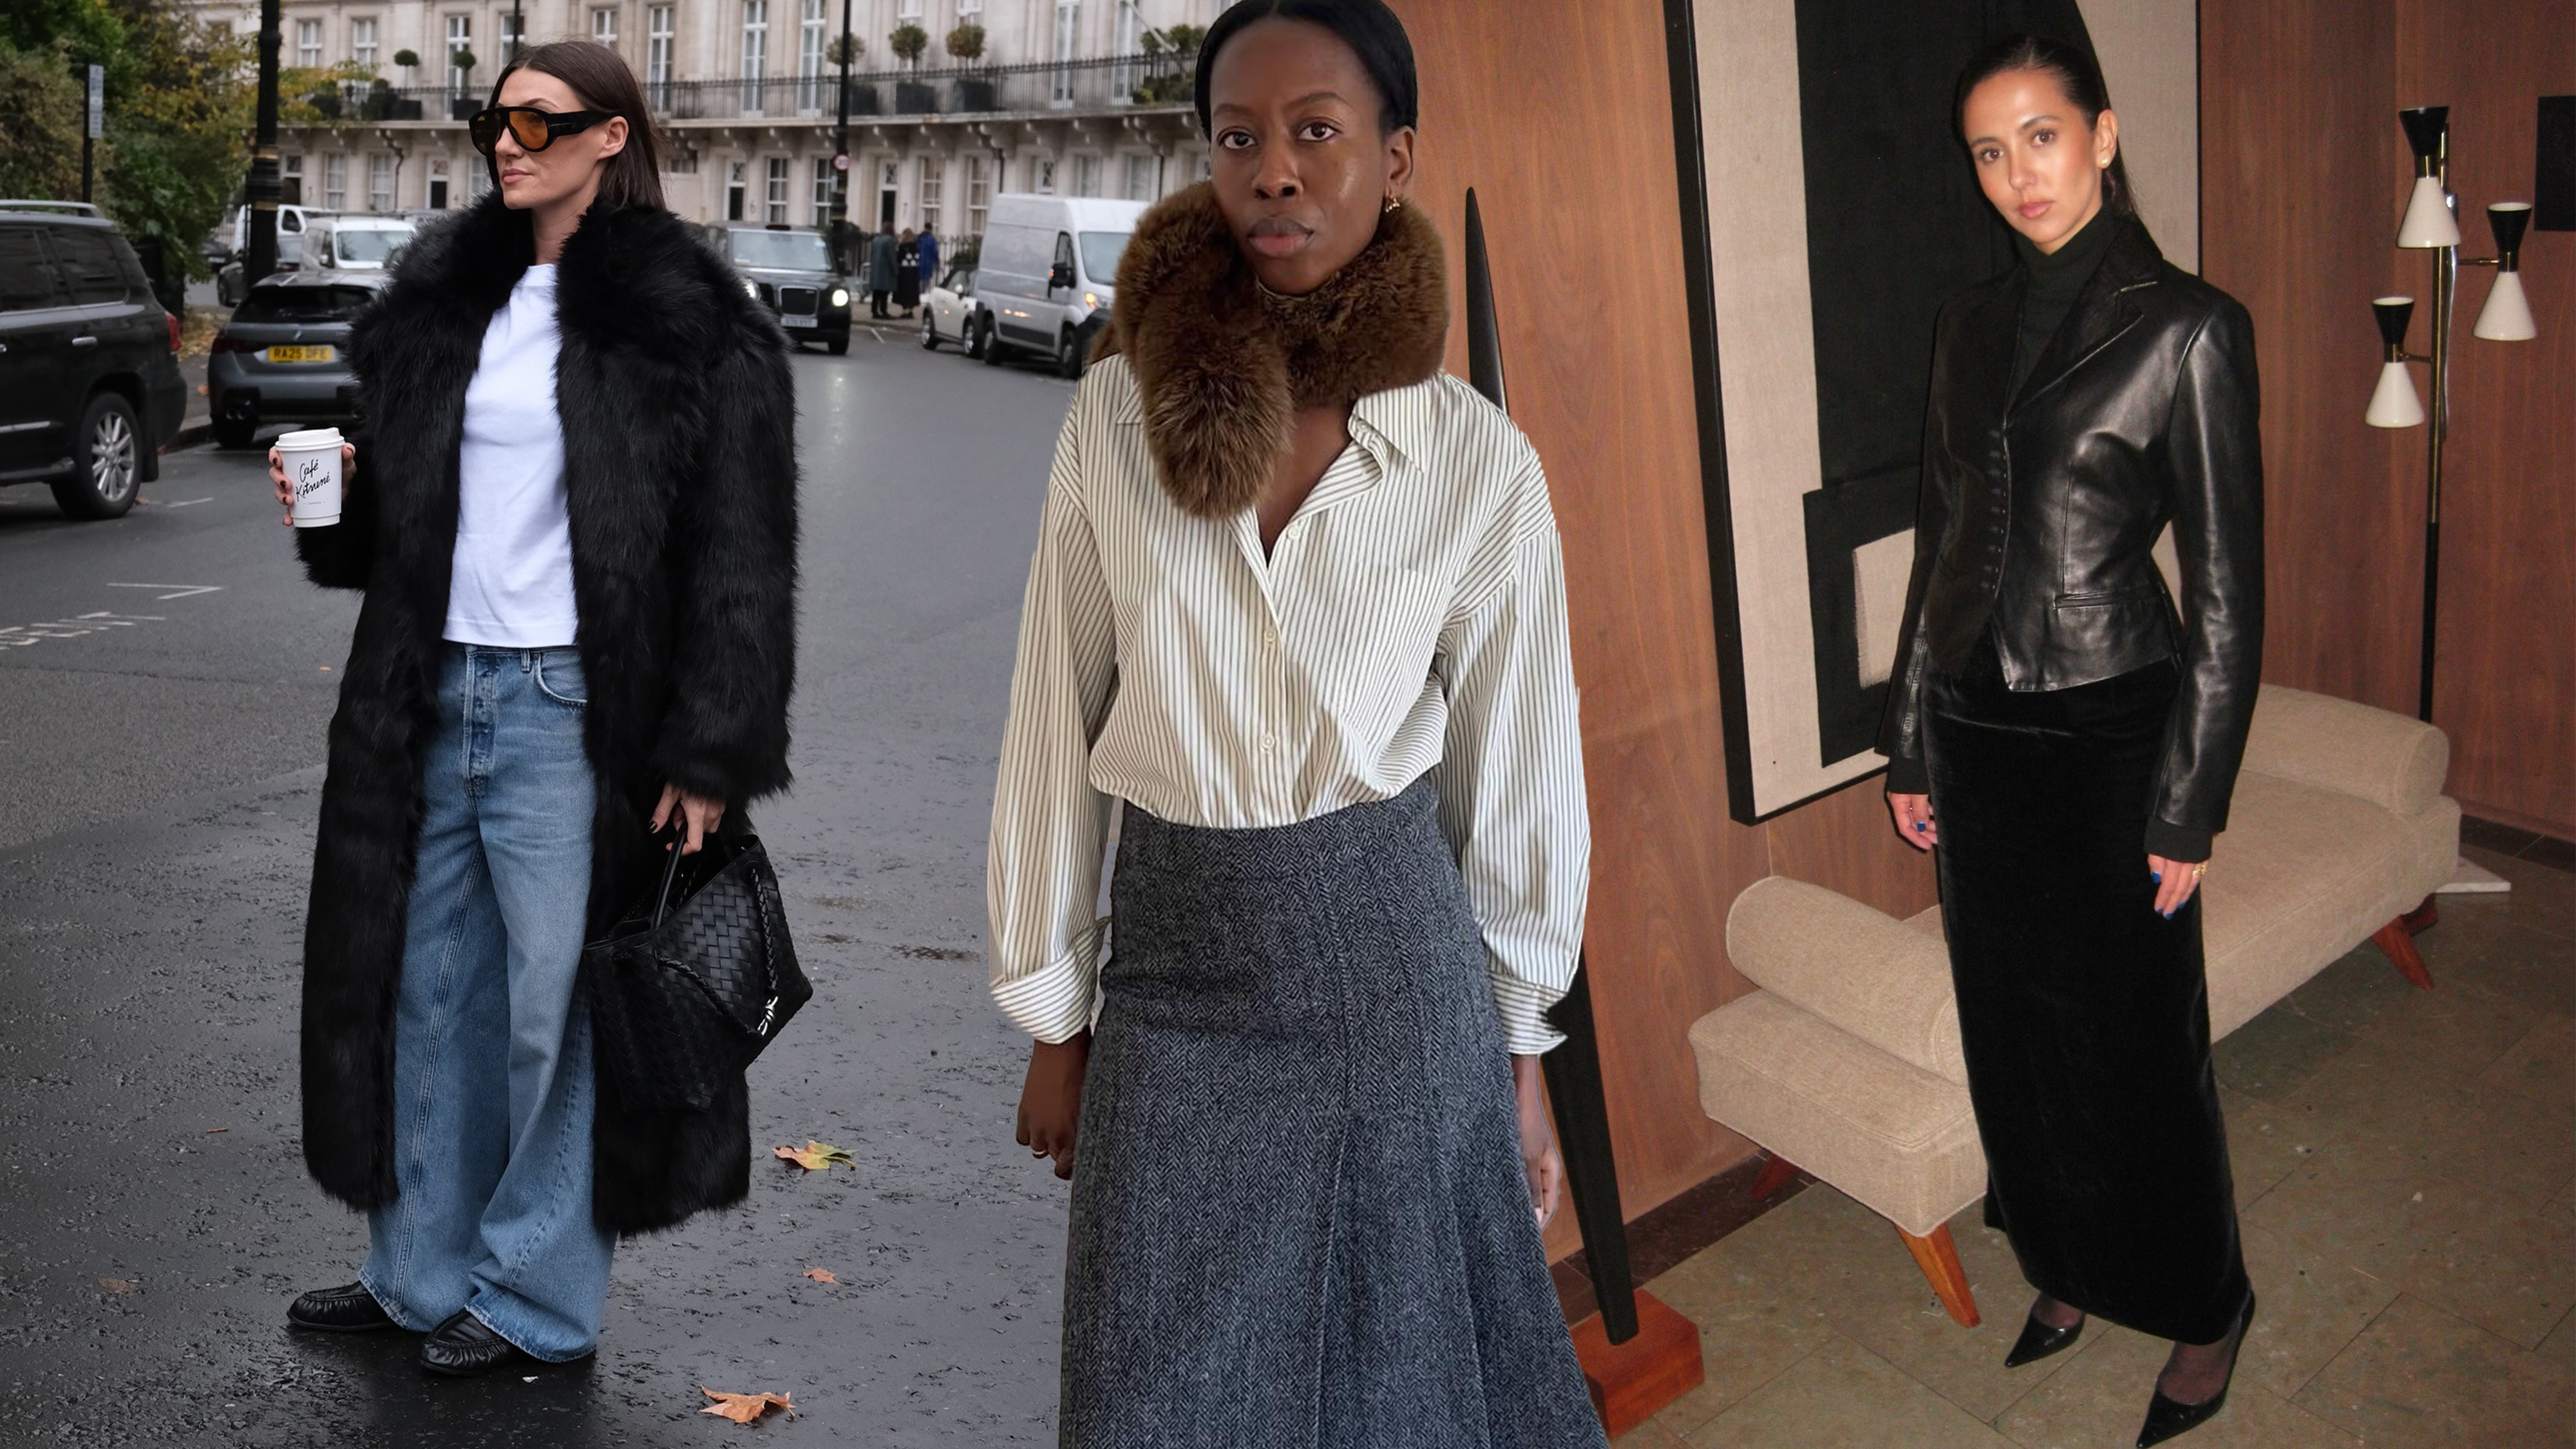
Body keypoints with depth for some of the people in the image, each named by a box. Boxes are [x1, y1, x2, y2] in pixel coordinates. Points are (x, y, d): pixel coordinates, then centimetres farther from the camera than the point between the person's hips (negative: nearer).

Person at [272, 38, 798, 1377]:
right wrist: (337, 498, -1)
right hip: (432, 695, 7)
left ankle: (538, 1294, 20)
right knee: (428, 989, 15)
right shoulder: (444, 296, 13)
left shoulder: (688, 324, -8)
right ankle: (423, 1269, 31)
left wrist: (710, 755, -16)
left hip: (569, 711, -7)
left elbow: (740, 557, -11)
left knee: (555, 1005, 3)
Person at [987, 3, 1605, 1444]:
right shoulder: (1118, 414, -5)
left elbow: (1518, 778, 0)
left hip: (1389, 953, -1)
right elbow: (1057, 729, 0)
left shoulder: (1481, 461, -8)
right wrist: (1053, 1017, 4)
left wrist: (1520, 1054, 6)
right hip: (1173, 960, 1)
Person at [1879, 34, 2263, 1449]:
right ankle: (2067, 1267, 38)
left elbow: (2226, 588, -11)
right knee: (2012, 1027, 17)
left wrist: (2188, 808, -12)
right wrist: (1910, 742, 10)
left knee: (2132, 1047, 7)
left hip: (2107, 738, -6)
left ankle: (2203, 1307, 29)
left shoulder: (2187, 328, -12)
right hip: (1978, 730, 6)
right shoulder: (1973, 322, 6)